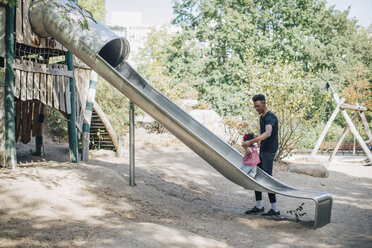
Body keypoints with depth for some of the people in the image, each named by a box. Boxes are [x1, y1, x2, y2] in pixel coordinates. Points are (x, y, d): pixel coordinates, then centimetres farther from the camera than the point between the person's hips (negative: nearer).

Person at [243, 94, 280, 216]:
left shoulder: (271, 117, -17)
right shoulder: (262, 117, 14)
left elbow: (267, 134, -35)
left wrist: (251, 141, -44)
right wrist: (253, 141, 7)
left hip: (269, 151, -10)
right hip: (263, 150, 10)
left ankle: (275, 209, -1)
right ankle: (259, 206, 20)